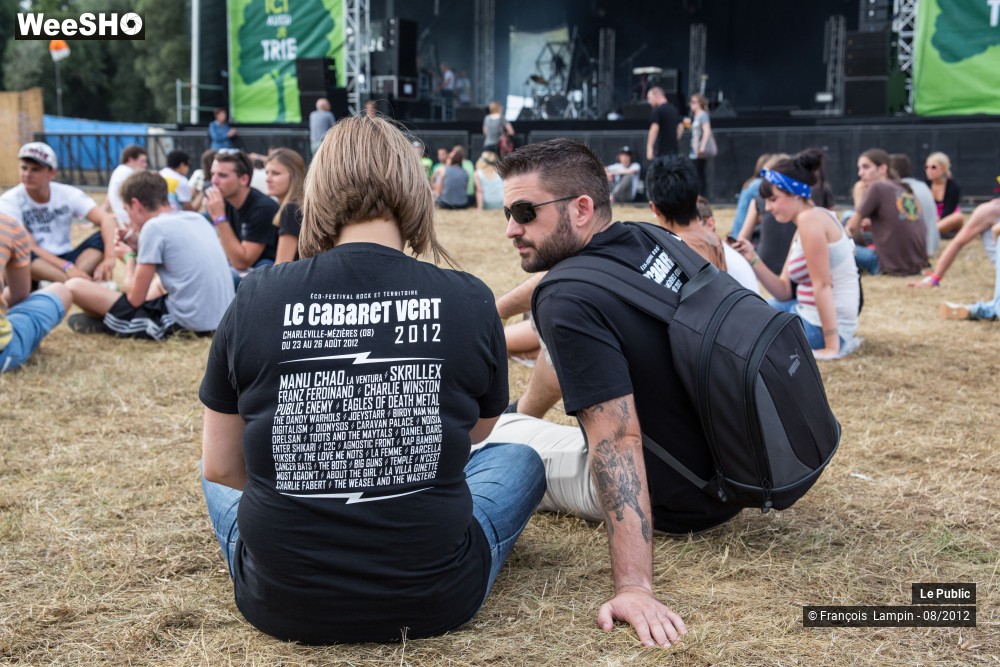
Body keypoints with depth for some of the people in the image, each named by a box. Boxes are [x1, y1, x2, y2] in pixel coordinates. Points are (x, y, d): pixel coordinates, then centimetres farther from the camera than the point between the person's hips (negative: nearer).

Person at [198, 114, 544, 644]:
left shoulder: (255, 300, -9)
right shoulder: (470, 302, -10)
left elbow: (221, 467, 1)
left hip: (280, 603, 1)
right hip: (433, 603, 0)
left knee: (217, 471, 33)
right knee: (521, 460, 28)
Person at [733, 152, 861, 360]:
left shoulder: (810, 218, -18)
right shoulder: (803, 228, 12)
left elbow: (822, 285, -22)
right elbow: (784, 292, 10)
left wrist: (832, 347, -23)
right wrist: (753, 260, -3)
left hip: (820, 327, -10)